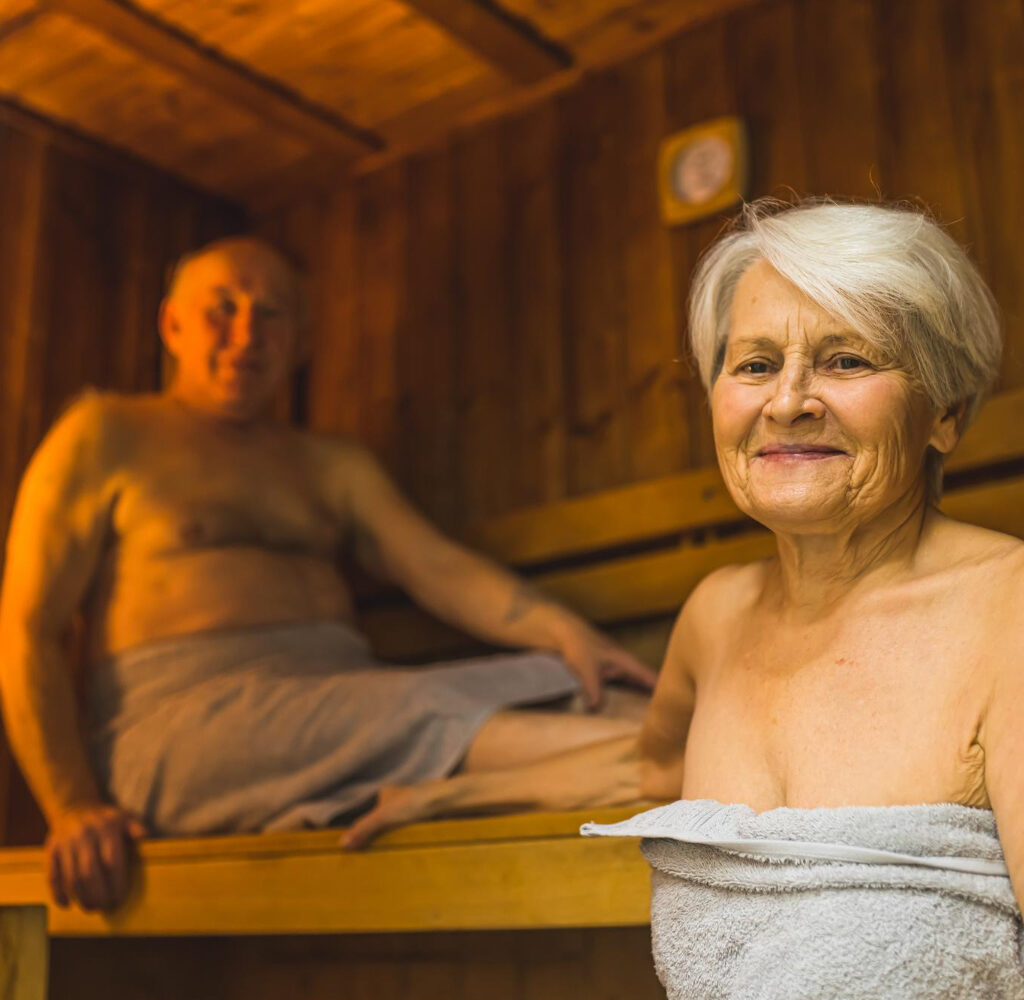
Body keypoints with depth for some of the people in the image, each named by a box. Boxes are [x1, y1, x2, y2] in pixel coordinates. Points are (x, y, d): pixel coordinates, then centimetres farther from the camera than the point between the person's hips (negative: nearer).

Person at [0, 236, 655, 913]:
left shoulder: (333, 467, 26)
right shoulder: (106, 436, 12)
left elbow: (439, 566, 11)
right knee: (415, 716, -35)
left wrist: (561, 629, -10)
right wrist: (72, 806, -11)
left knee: (569, 684, -21)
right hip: (182, 711, -5)